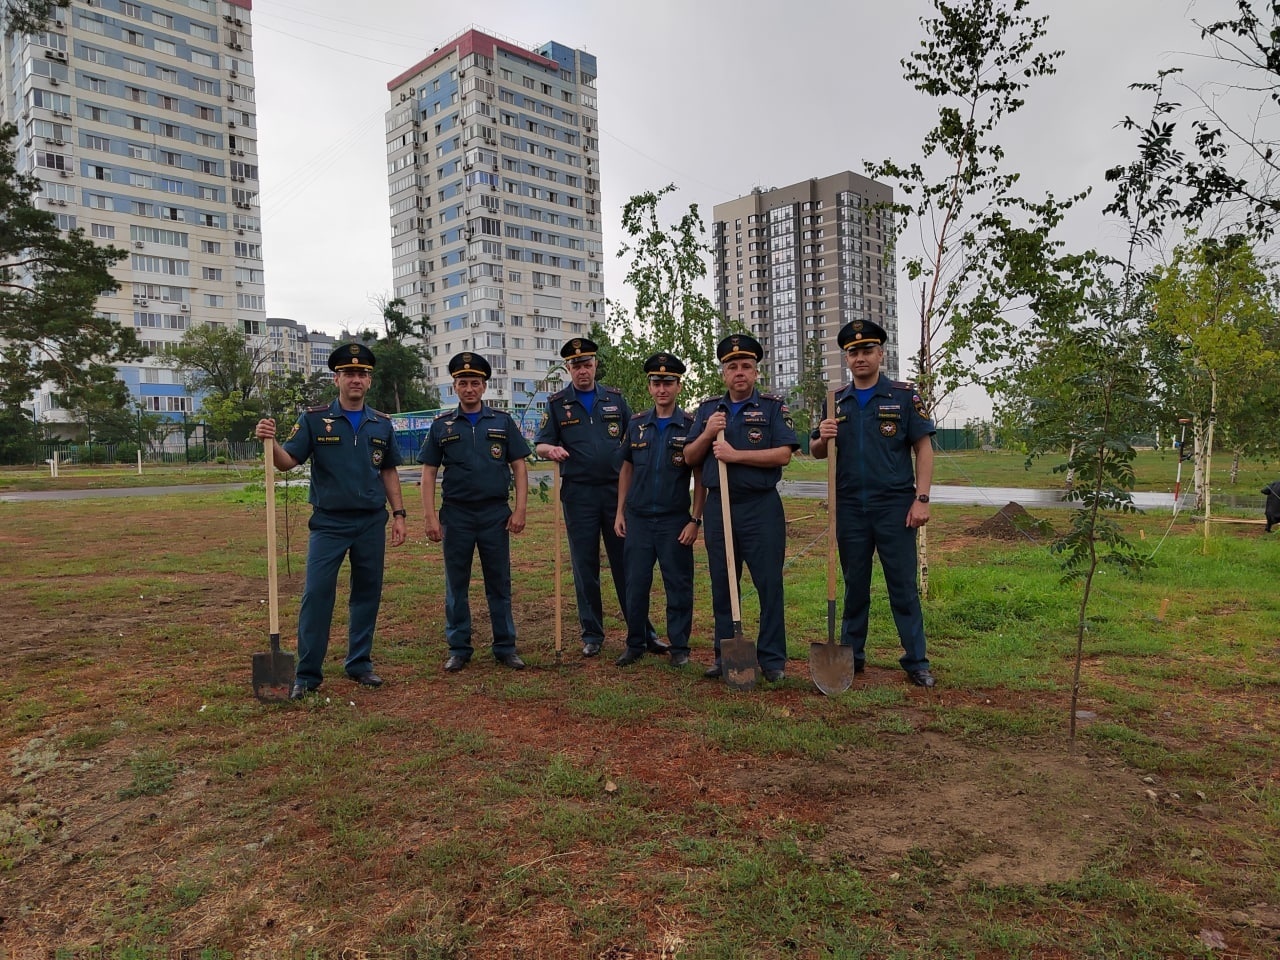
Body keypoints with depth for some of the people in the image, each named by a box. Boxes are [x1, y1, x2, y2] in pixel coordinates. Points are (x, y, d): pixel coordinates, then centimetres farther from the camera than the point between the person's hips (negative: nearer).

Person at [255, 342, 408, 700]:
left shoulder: (382, 424, 7)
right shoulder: (314, 419, -1)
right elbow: (287, 462, -6)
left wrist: (398, 513, 7)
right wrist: (269, 441, -27)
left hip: (372, 523, 3)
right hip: (329, 523, -3)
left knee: (367, 594, 9)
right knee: (316, 594, -4)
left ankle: (360, 664, 22)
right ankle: (307, 673, 7)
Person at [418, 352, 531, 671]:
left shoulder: (503, 421, 5)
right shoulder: (441, 426, 5)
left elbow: (519, 467, 3)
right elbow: (428, 473, 4)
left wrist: (519, 510, -5)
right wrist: (430, 517, -4)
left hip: (495, 514, 0)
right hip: (456, 516, 1)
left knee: (499, 584, 6)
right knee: (456, 585, 8)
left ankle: (505, 648, 17)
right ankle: (458, 649, 20)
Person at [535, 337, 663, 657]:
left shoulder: (614, 398, 9)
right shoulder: (557, 403, 5)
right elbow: (540, 445, 4)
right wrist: (551, 450, -20)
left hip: (617, 489, 1)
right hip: (578, 495, -1)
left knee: (627, 563, 3)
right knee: (585, 566, 5)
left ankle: (643, 632, 11)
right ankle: (592, 634, 17)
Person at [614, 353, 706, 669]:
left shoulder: (691, 426, -2)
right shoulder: (636, 424, 7)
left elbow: (700, 477, -1)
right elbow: (626, 469, 12)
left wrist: (695, 519, -8)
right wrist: (620, 512, 7)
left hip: (675, 521, -2)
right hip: (638, 520, 3)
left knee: (678, 586, 4)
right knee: (635, 584, 7)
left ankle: (679, 647, 17)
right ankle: (635, 645, 21)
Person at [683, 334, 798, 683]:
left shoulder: (773, 406, 2)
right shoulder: (707, 409, 13)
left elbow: (784, 454, -11)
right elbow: (690, 457, 11)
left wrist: (736, 455, -16)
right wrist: (707, 435, -8)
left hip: (761, 507, -4)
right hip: (718, 506, 4)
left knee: (769, 584, -1)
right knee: (722, 585, 9)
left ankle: (772, 659, 9)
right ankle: (725, 655, 20)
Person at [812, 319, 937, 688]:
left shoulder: (903, 395, 0)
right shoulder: (836, 402, 10)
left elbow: (923, 448, -2)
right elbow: (817, 453, 14)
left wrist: (921, 499, -10)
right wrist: (823, 438, -10)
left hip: (894, 506, -3)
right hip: (849, 508, 3)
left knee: (904, 586, 2)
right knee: (855, 586, 12)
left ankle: (916, 661, 11)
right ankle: (851, 656, 22)